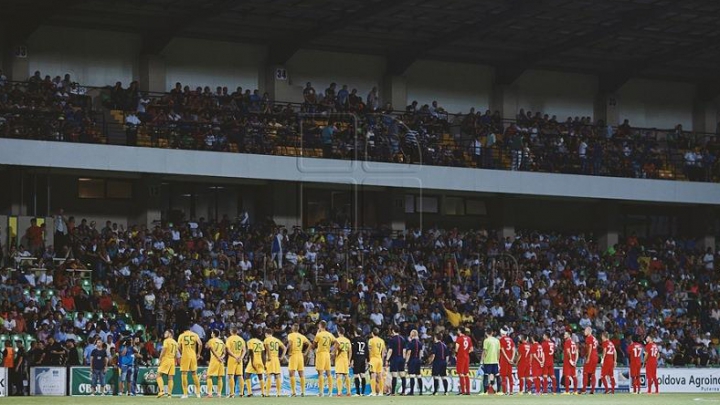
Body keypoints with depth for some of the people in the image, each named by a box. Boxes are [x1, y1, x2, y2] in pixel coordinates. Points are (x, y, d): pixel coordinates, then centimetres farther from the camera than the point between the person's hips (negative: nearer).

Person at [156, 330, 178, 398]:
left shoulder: (166, 341, -6)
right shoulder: (175, 342, 16)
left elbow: (163, 351, -13)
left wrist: (160, 360, -10)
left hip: (166, 359, -7)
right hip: (172, 360, 7)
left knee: (159, 375, -6)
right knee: (170, 377, 5)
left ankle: (162, 391, -20)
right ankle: (169, 393, 1)